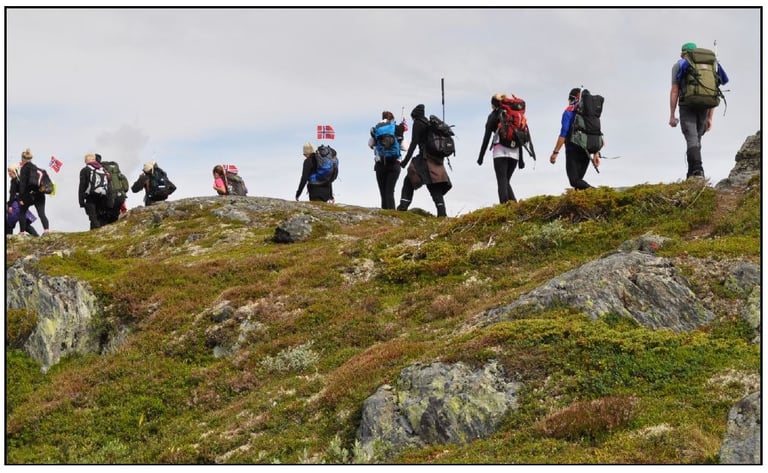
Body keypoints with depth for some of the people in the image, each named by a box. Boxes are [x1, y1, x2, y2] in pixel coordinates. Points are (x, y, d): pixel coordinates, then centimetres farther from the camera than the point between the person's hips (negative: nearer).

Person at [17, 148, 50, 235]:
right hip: (39, 194, 5)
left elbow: (22, 183, -12)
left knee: (22, 212, 13)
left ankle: (22, 231, 10)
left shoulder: (24, 168, -6)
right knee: (41, 213, -2)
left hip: (28, 195, -5)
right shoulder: (36, 168, 13)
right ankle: (46, 229, -21)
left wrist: (21, 198, -13)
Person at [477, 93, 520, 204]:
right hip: (515, 152, 5)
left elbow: (487, 137, 0)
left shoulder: (494, 116, 4)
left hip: (500, 152, -5)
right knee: (506, 181, 14)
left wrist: (481, 156, 4)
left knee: (502, 182, -6)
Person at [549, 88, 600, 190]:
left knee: (575, 181, -10)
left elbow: (563, 133, -12)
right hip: (586, 153, 6)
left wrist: (555, 152, -11)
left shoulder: (569, 112, -4)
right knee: (578, 179, 15)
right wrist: (596, 154, 15)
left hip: (573, 151, -6)